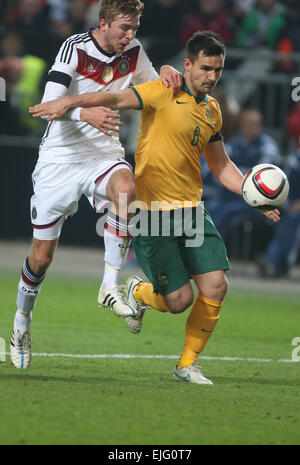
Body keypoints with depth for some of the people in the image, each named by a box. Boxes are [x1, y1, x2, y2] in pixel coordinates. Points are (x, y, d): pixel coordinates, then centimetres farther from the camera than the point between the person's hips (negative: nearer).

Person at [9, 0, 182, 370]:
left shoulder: (133, 52, 0)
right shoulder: (75, 48, -15)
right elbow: (49, 103, -24)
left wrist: (167, 74, -8)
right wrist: (85, 113, -44)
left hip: (104, 153, 3)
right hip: (59, 157, -3)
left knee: (126, 188, -35)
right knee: (41, 256, 2)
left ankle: (110, 285, -27)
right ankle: (22, 321, 28)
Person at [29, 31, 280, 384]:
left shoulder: (212, 110, 13)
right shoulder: (165, 93, -9)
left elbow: (220, 165, 22)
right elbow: (119, 99, -24)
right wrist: (72, 101, -40)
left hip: (192, 210, 6)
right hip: (154, 211, -6)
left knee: (216, 285, -5)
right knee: (179, 299, -8)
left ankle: (187, 365, 13)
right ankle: (138, 293, 28)